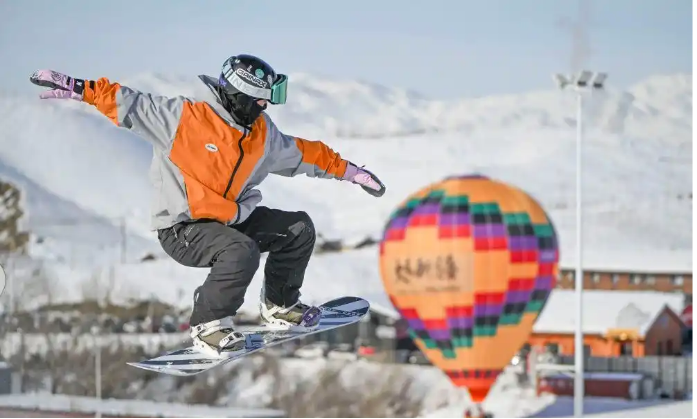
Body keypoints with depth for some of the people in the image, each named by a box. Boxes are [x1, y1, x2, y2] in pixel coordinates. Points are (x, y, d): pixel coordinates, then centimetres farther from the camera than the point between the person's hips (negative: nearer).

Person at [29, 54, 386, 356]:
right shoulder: (185, 117, -19)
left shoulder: (263, 134, 3)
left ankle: (279, 306, 23)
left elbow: (304, 153, 19)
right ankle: (208, 326, -16)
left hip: (233, 219, 8)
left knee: (299, 228, 5)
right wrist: (82, 90, -28)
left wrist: (348, 170, 23)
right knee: (241, 251, -34)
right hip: (181, 229, -8)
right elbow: (128, 104, -18)